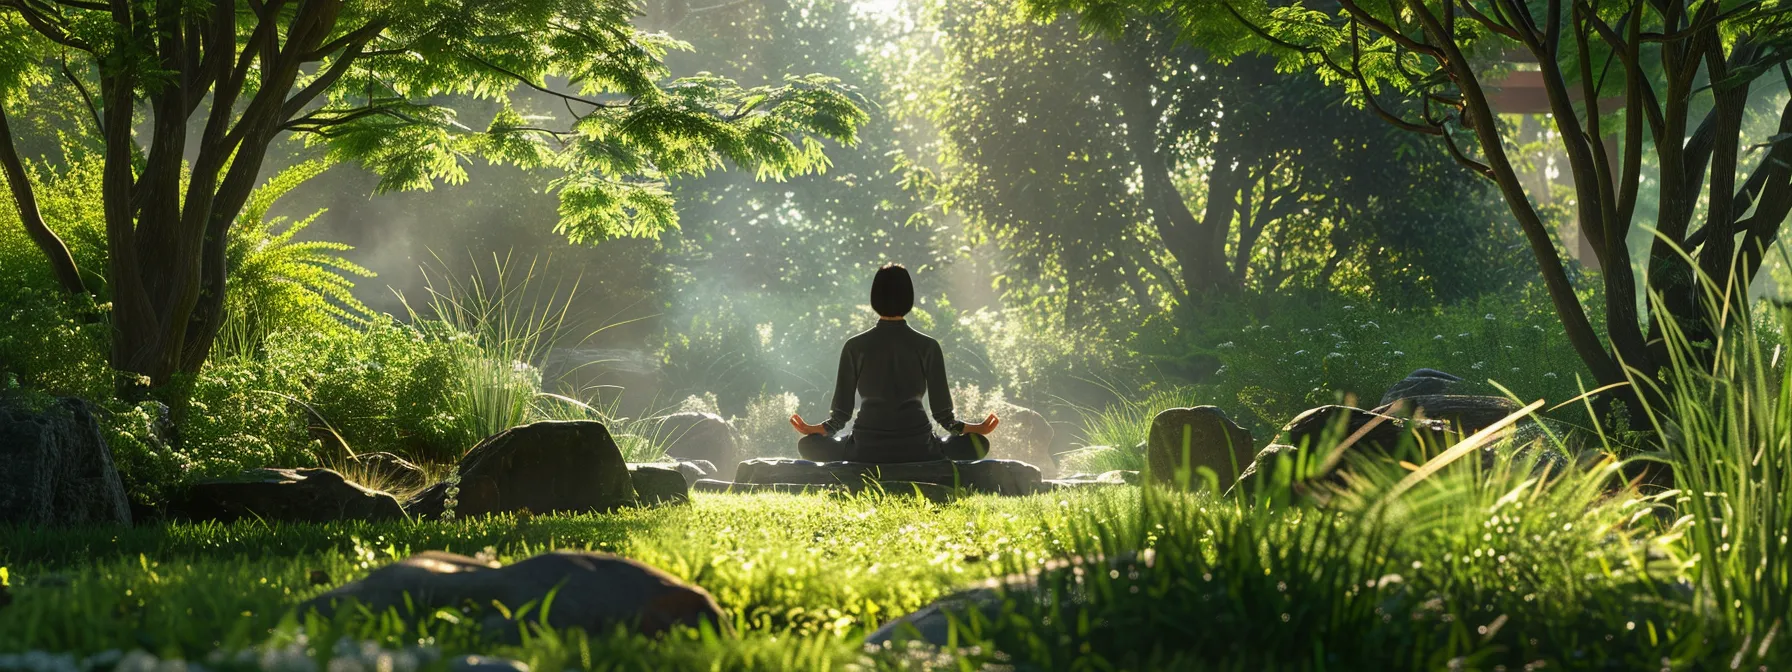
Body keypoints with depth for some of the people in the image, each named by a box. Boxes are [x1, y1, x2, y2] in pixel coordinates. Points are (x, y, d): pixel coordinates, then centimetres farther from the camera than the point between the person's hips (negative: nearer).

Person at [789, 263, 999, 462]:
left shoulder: (855, 347, 3)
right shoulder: (927, 346, 2)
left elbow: (841, 413, 3)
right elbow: (943, 413, 2)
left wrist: (822, 428, 23)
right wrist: (967, 428, 20)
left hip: (866, 451, 0)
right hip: (917, 451, 0)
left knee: (808, 444, 27)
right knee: (979, 443, 24)